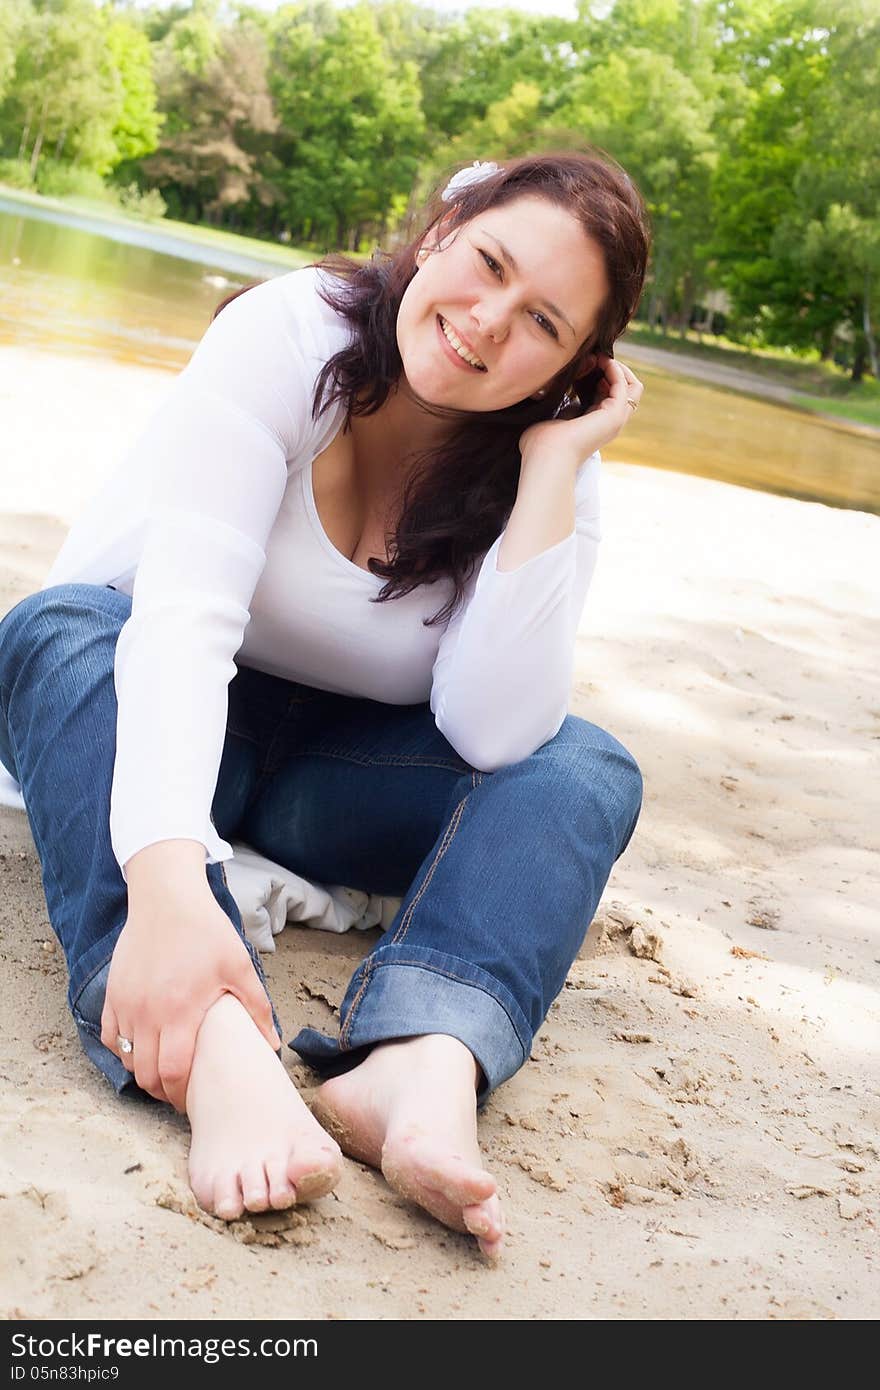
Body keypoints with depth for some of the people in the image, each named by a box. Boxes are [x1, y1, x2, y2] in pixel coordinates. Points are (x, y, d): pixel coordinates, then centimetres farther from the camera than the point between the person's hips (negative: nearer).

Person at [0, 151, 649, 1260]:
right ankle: (218, 1052, -54)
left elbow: (496, 734, -26)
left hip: (329, 767, 3)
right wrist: (168, 886, -50)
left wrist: (553, 469, -27)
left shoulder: (543, 474, -11)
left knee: (586, 772, -21)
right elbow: (182, 615, -35)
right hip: (148, 736, -2)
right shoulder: (289, 334, -21)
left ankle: (423, 1065, -48)